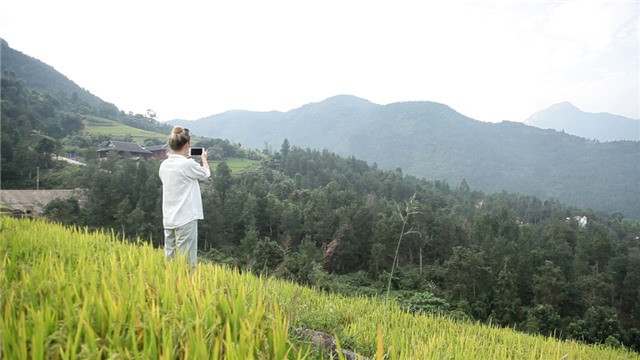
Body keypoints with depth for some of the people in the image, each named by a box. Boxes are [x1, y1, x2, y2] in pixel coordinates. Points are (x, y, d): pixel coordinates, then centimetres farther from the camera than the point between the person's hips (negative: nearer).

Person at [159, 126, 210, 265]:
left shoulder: (164, 165, 5)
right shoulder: (188, 164, -14)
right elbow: (206, 173, 5)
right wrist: (204, 158, 23)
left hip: (168, 218, 7)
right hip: (185, 218, -7)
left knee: (169, 257, 12)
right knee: (187, 260, -2)